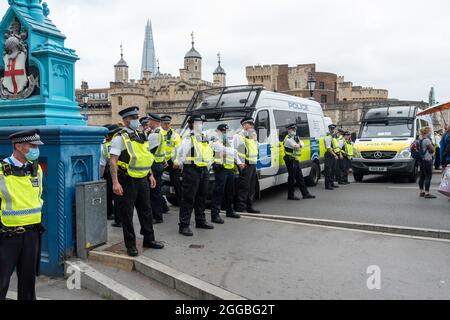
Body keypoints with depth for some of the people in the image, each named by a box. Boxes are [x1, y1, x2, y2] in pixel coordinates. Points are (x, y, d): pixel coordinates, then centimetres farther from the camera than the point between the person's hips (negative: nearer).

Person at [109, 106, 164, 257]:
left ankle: (149, 239, 30)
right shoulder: (120, 138, -11)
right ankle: (130, 244, 17)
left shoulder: (141, 135, 11)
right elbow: (113, 161, -16)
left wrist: (150, 175, 17)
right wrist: (115, 182, -23)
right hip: (128, 180, -7)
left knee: (146, 210, 15)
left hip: (142, 178, 7)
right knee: (127, 213, 4)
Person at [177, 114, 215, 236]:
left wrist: (208, 166, 20)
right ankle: (184, 225, -5)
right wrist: (183, 167, -7)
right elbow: (181, 154, -13)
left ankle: (201, 221, 29)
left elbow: (209, 153, 28)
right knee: (188, 198, -8)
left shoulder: (204, 138, 18)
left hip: (203, 170, 8)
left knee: (202, 197, 16)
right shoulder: (188, 138, -8)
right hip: (192, 170, -8)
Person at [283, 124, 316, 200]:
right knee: (292, 178, -5)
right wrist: (299, 143, -3)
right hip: (291, 160, -9)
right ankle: (291, 195, 3)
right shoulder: (288, 139, -12)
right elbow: (296, 146, -24)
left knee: (300, 177, 11)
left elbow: (302, 145, 9)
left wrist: (299, 145, -11)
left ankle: (305, 194, 17)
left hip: (296, 160, 9)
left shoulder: (296, 138, 18)